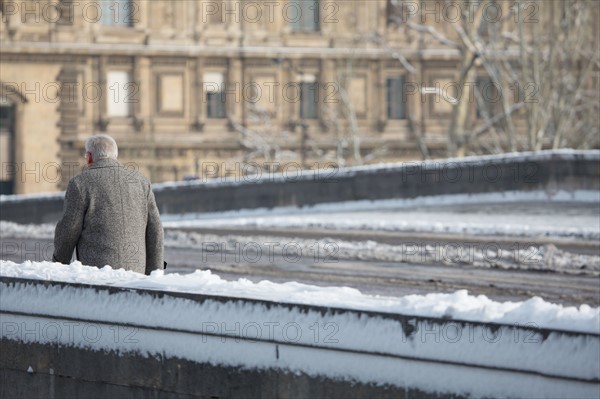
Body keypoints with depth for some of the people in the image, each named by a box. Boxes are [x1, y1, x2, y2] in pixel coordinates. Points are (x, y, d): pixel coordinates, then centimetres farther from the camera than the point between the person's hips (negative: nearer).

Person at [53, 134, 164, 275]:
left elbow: (68, 229, -6)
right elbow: (154, 230, 6)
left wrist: (60, 263, 10)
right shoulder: (139, 180, 9)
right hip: (133, 271, 5)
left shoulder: (81, 183, -4)